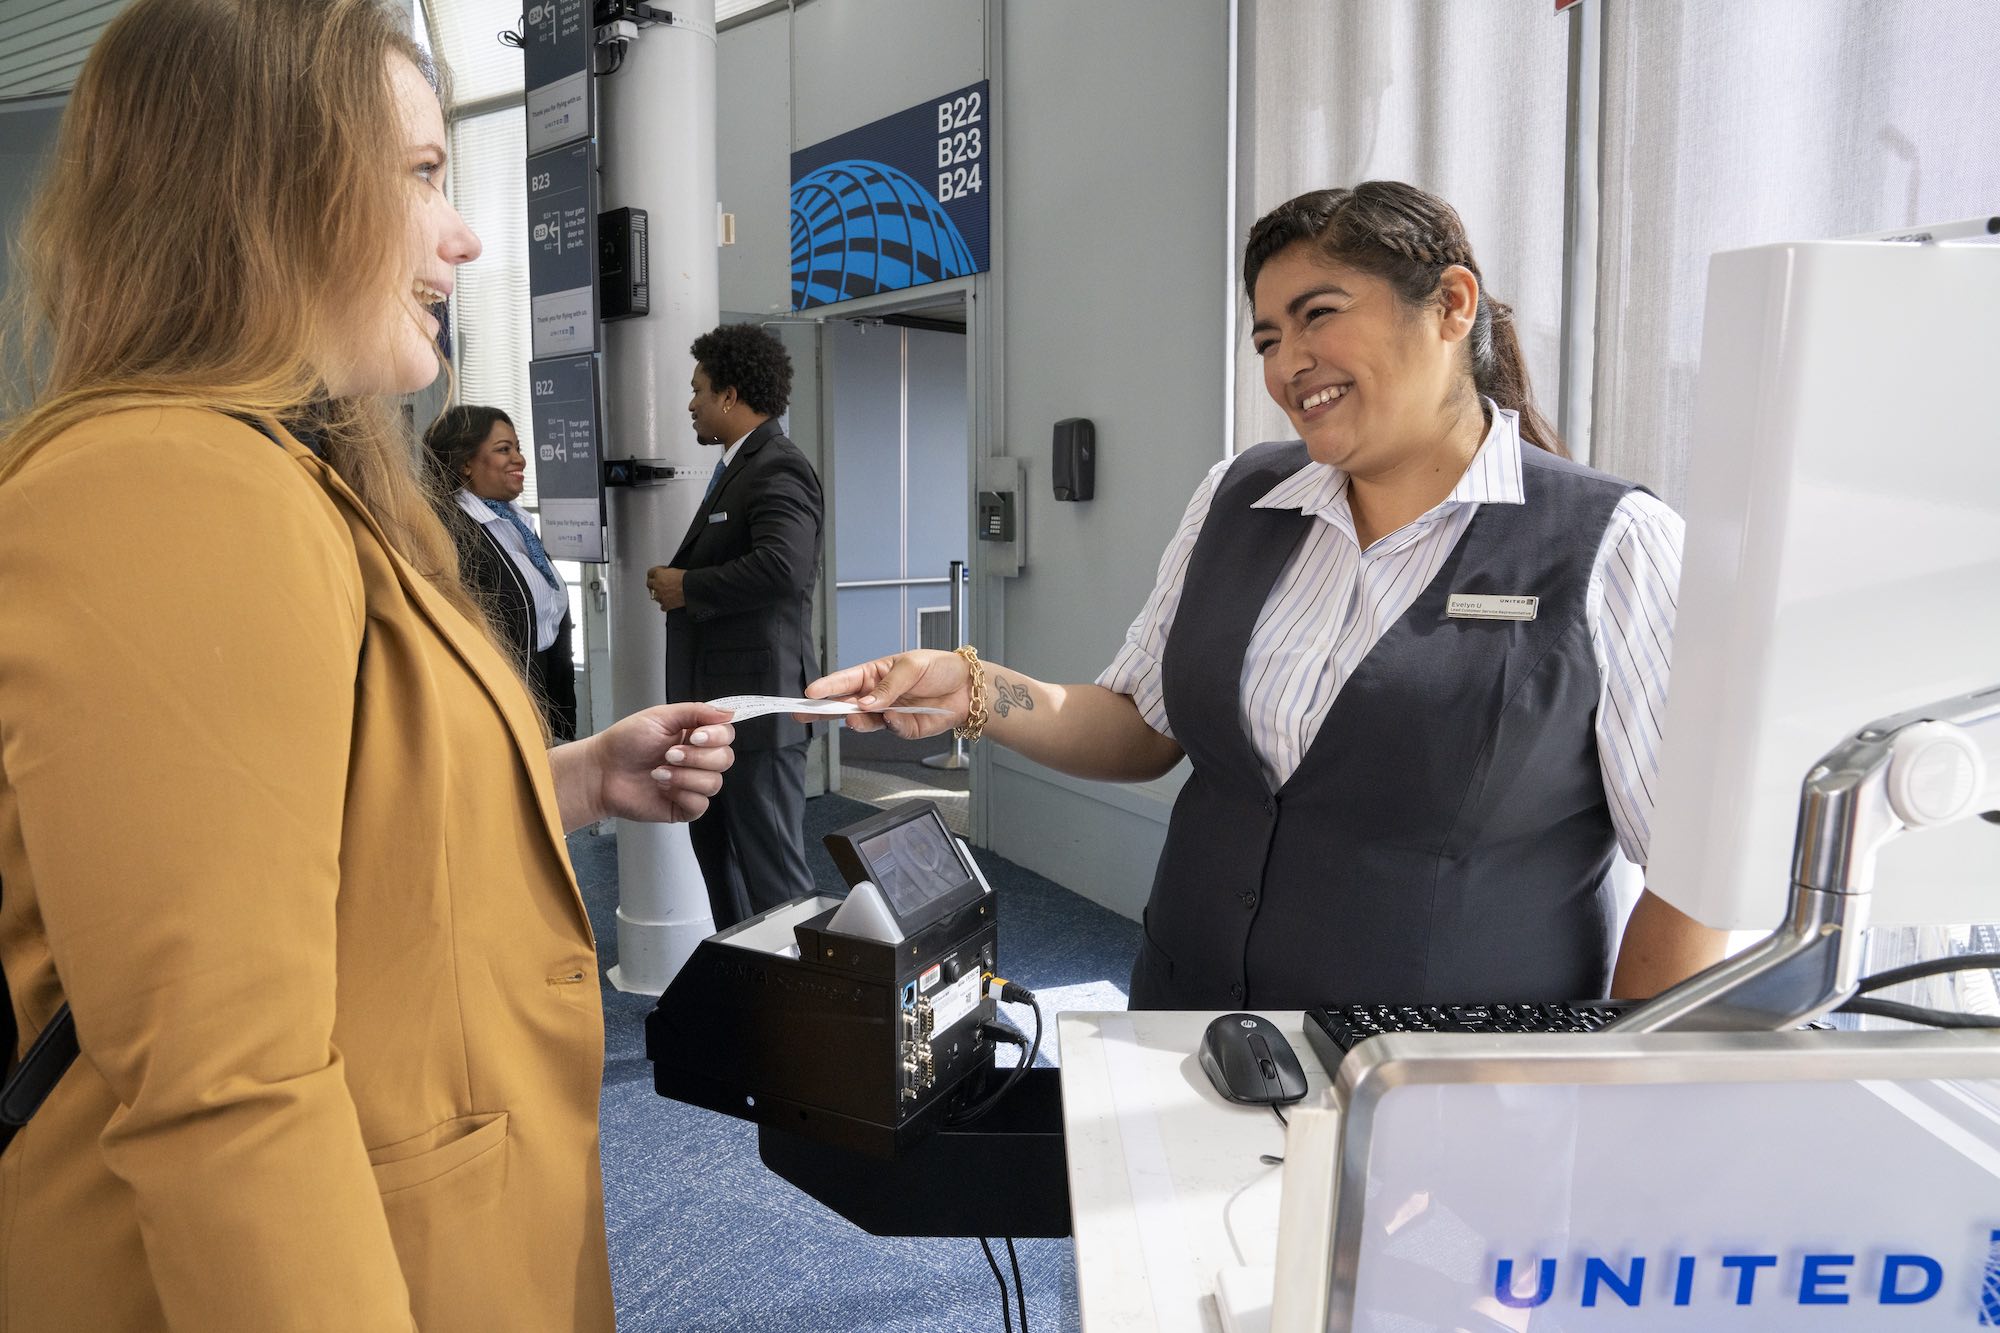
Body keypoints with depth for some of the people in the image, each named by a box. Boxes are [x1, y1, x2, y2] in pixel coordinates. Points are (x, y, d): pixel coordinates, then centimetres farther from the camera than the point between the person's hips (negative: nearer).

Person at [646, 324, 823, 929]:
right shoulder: (735, 467, 17)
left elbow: (782, 566, -31)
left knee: (770, 862, -4)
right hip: (715, 697, 11)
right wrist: (676, 577, 1)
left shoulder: (778, 469, -16)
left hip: (758, 697, -11)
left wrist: (687, 588, -19)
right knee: (713, 841, 20)